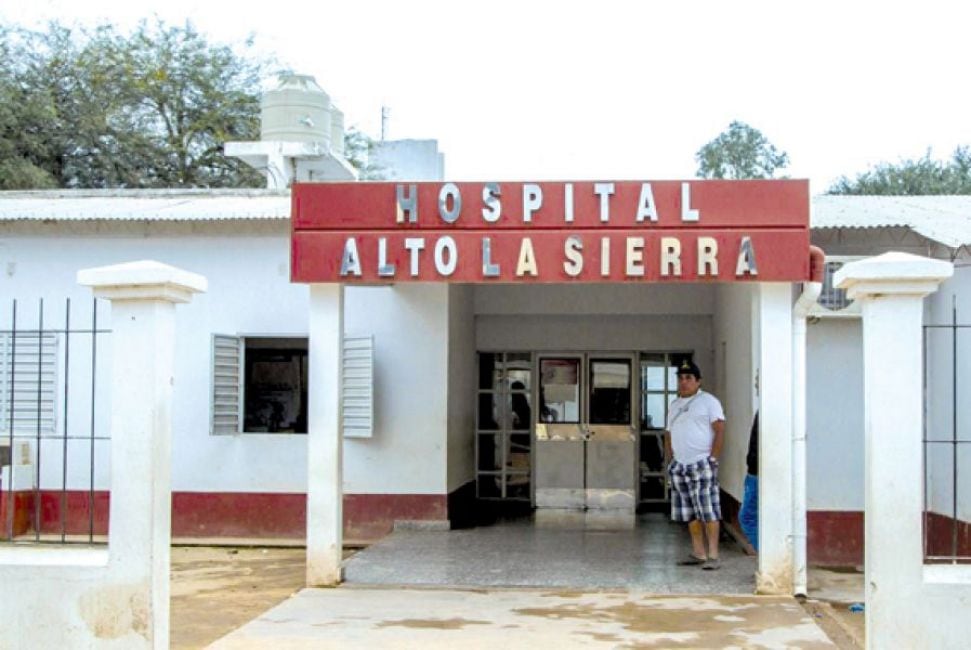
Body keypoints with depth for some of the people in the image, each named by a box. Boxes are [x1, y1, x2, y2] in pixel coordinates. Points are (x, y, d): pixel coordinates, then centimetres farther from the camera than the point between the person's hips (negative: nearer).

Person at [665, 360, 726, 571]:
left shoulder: (708, 401, -1)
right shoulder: (674, 405, 20)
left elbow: (720, 430, -8)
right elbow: (669, 435, 23)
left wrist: (713, 458, -15)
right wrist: (670, 460, 13)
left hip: (702, 464, -7)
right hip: (679, 466, 7)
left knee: (709, 511, -8)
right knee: (690, 513, 9)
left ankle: (713, 555, -6)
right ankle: (698, 553, 16)